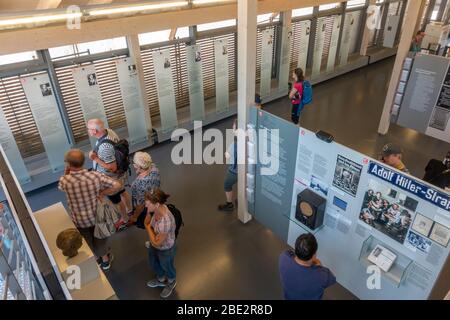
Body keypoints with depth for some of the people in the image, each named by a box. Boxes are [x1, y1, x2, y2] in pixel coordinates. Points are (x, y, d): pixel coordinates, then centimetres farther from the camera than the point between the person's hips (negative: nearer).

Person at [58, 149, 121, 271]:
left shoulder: (64, 180, -26)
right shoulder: (95, 176, -26)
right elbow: (117, 185, -23)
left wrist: (66, 171, -9)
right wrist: (102, 194, -15)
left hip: (80, 220, 0)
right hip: (96, 216, 0)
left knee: (86, 242, 28)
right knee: (99, 238, 27)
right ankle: (105, 260, 50)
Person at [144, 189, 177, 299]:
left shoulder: (166, 221, -44)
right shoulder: (158, 208, -21)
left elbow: (156, 242, -30)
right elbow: (147, 222, -3)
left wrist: (148, 227, -20)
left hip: (165, 250, -7)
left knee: (166, 267, 26)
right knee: (153, 263, 33)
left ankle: (171, 282, 60)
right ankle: (161, 280, 65)